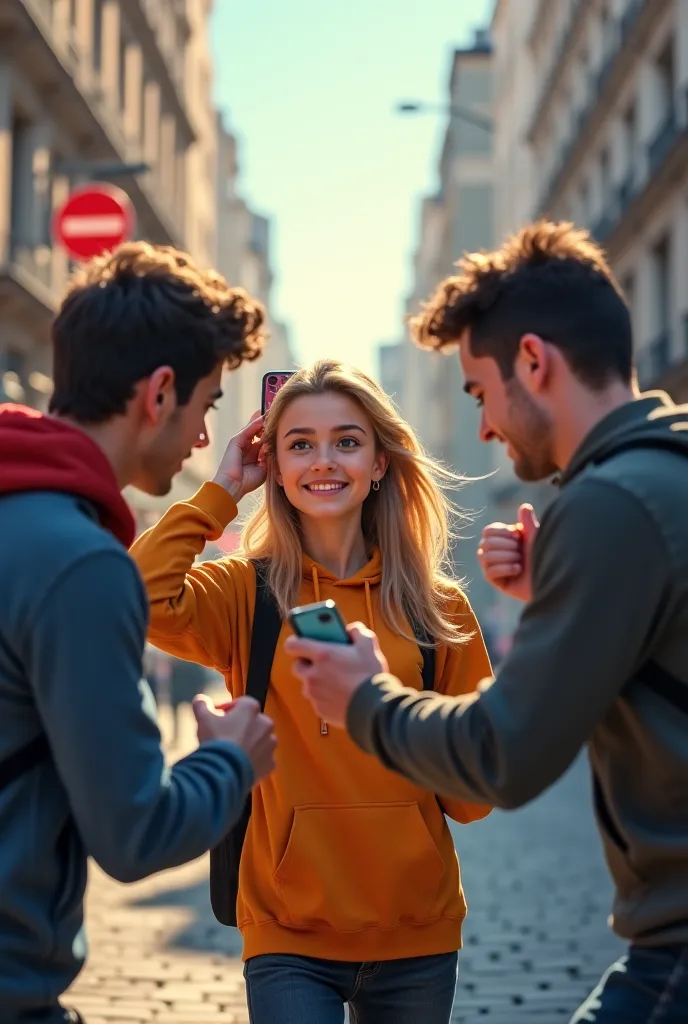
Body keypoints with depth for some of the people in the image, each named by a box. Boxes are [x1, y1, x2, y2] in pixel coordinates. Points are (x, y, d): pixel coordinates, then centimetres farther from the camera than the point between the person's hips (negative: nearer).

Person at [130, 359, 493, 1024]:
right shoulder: (246, 593, -1)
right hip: (290, 937, -2)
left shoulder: (436, 606, 3)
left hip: (417, 933, 3)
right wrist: (220, 491, -12)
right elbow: (139, 595, -23)